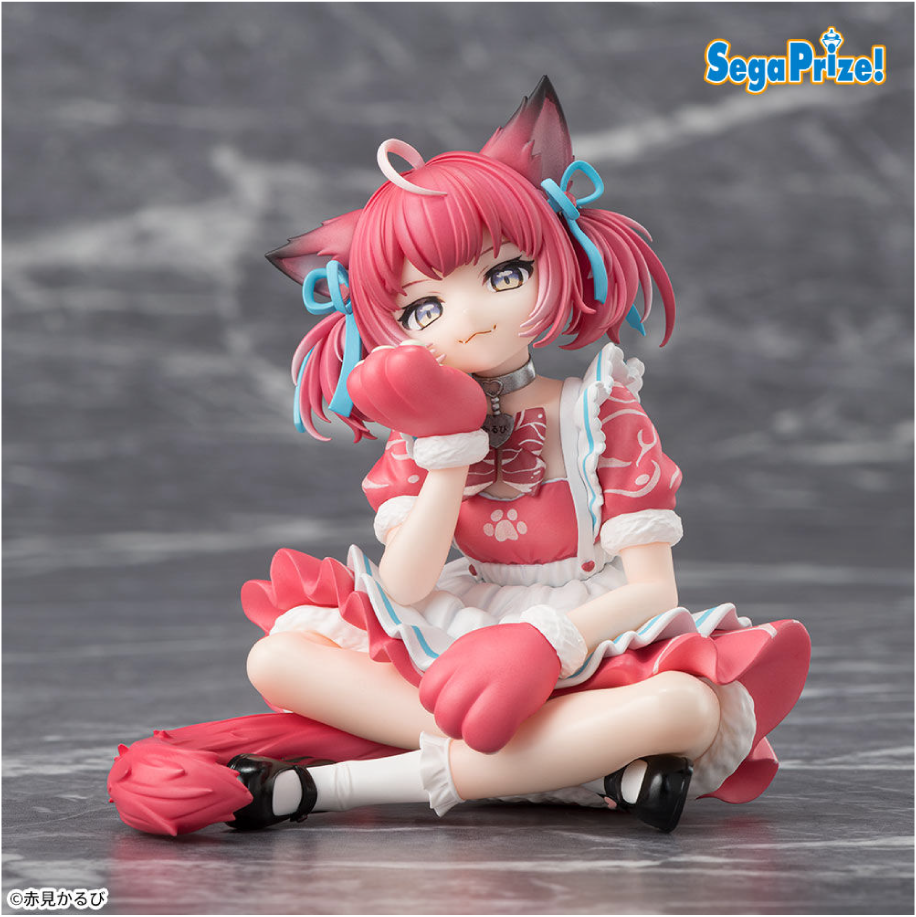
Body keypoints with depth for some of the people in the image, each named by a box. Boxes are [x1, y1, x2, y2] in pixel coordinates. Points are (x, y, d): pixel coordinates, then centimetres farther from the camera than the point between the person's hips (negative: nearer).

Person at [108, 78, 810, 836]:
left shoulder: (604, 418, -3)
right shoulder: (425, 436, 5)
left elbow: (652, 587, -10)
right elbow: (404, 589, -9)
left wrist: (553, 641, -27)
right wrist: (452, 452, -16)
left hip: (590, 659, -3)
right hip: (451, 656, 3)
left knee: (689, 707, -35)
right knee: (276, 657, -16)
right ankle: (597, 761, -28)